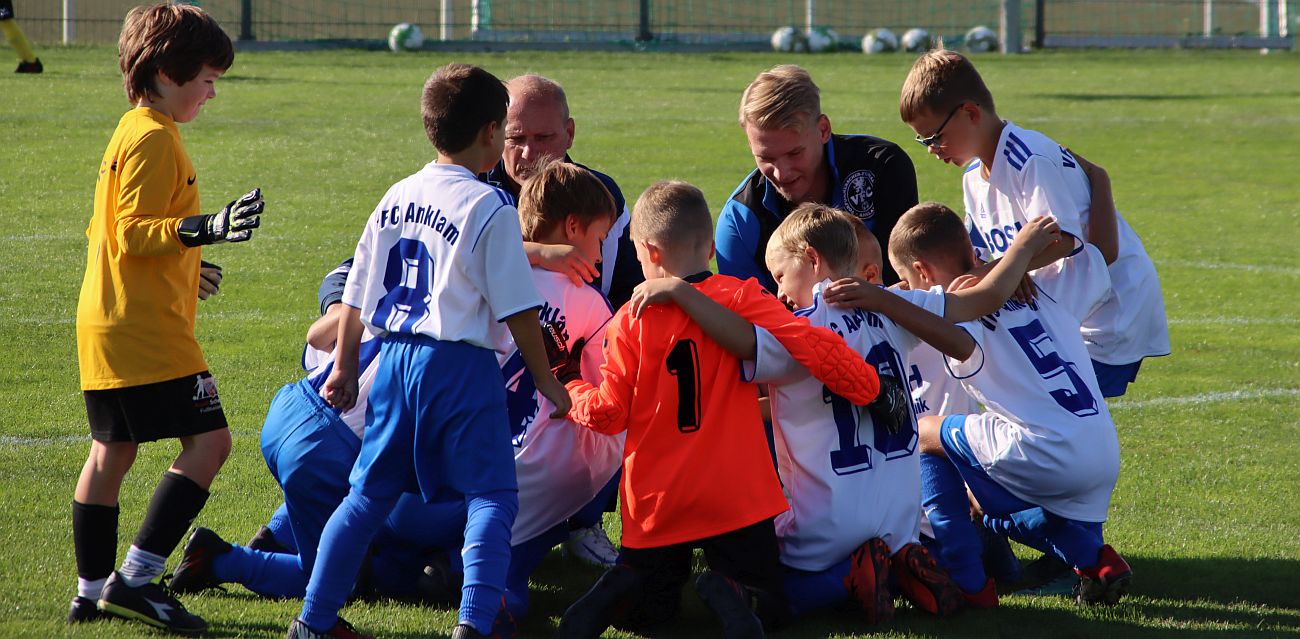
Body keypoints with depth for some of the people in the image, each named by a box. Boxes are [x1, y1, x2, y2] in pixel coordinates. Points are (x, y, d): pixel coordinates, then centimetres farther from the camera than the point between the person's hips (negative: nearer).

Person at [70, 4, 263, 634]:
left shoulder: (129, 133, 17)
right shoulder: (153, 139, -14)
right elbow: (132, 232, -21)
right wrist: (205, 227, -32)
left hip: (104, 323, 11)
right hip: (146, 329, -11)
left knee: (111, 453, 14)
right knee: (208, 441, -11)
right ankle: (135, 577, -14)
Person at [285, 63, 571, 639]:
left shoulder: (396, 198, 10)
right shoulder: (490, 208, -9)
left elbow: (355, 296, 15)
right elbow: (518, 311, -10)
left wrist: (344, 368, 25)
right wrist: (546, 381, 1)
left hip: (395, 360, 6)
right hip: (461, 365, -6)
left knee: (371, 492, 15)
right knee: (490, 495, -2)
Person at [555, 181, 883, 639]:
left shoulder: (629, 321, -3)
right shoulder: (742, 298, -5)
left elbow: (608, 413, -2)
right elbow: (810, 345, -14)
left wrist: (574, 393, 19)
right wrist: (865, 386, -1)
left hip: (653, 505, 1)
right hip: (736, 497, -1)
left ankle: (615, 595, -15)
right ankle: (733, 596, -23)